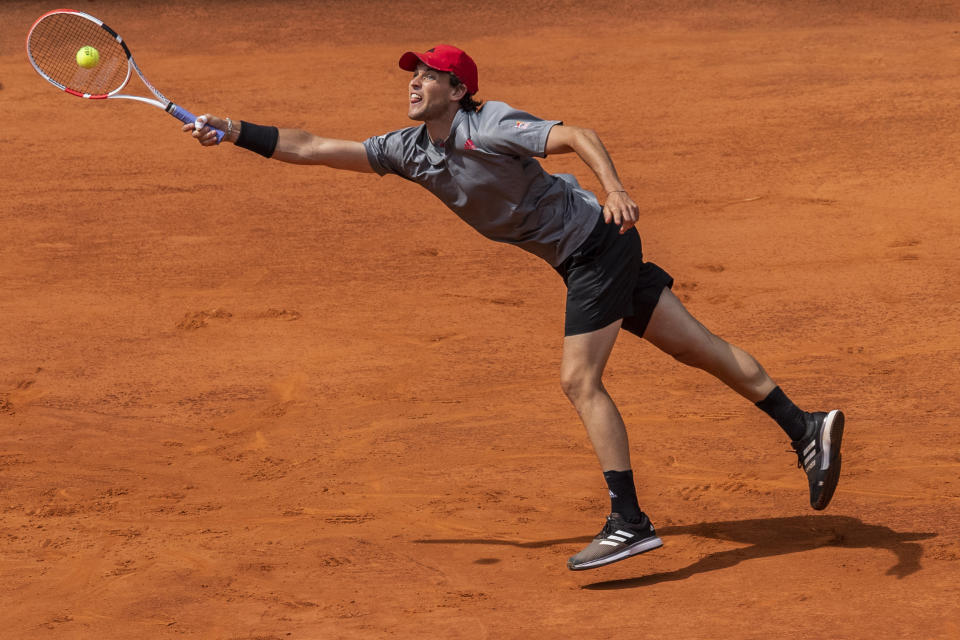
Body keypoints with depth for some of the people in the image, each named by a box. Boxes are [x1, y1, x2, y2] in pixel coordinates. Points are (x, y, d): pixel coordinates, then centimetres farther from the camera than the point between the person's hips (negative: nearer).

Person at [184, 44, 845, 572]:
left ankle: (630, 523, -11)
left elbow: (579, 135, -31)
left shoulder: (491, 126, -19)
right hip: (581, 259, 8)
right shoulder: (409, 150, 4)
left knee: (581, 380, -12)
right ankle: (805, 427, 13)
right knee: (697, 344, 9)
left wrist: (614, 188, -48)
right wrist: (232, 132, -3)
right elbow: (312, 148, 4)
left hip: (598, 240, -8)